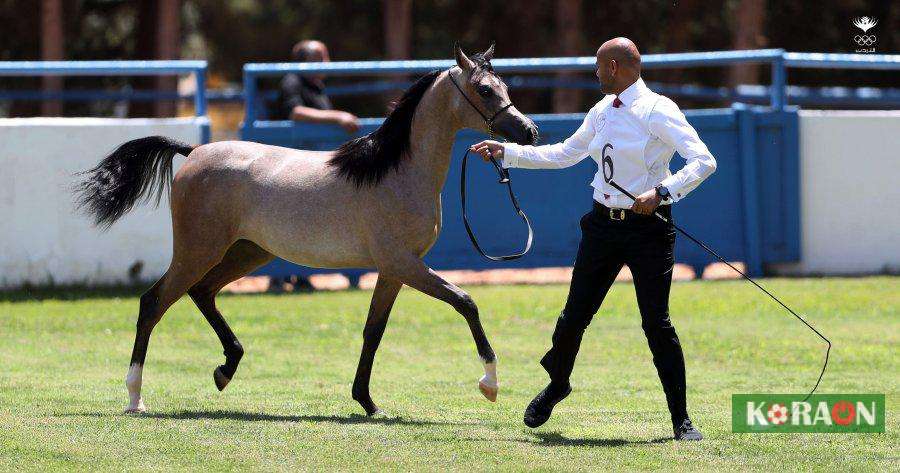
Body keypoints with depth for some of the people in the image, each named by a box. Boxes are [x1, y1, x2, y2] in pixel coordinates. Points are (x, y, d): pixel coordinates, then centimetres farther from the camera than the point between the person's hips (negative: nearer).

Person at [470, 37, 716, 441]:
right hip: (603, 224, 6)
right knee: (575, 315, 10)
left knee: (657, 324, -8)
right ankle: (557, 385, 36)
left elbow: (704, 162, -20)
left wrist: (662, 192, -32)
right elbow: (565, 154, 23)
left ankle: (681, 419, 1)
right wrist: (506, 152, 20)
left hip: (648, 228, -6)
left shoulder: (658, 111, -13)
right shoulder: (602, 111, 10)